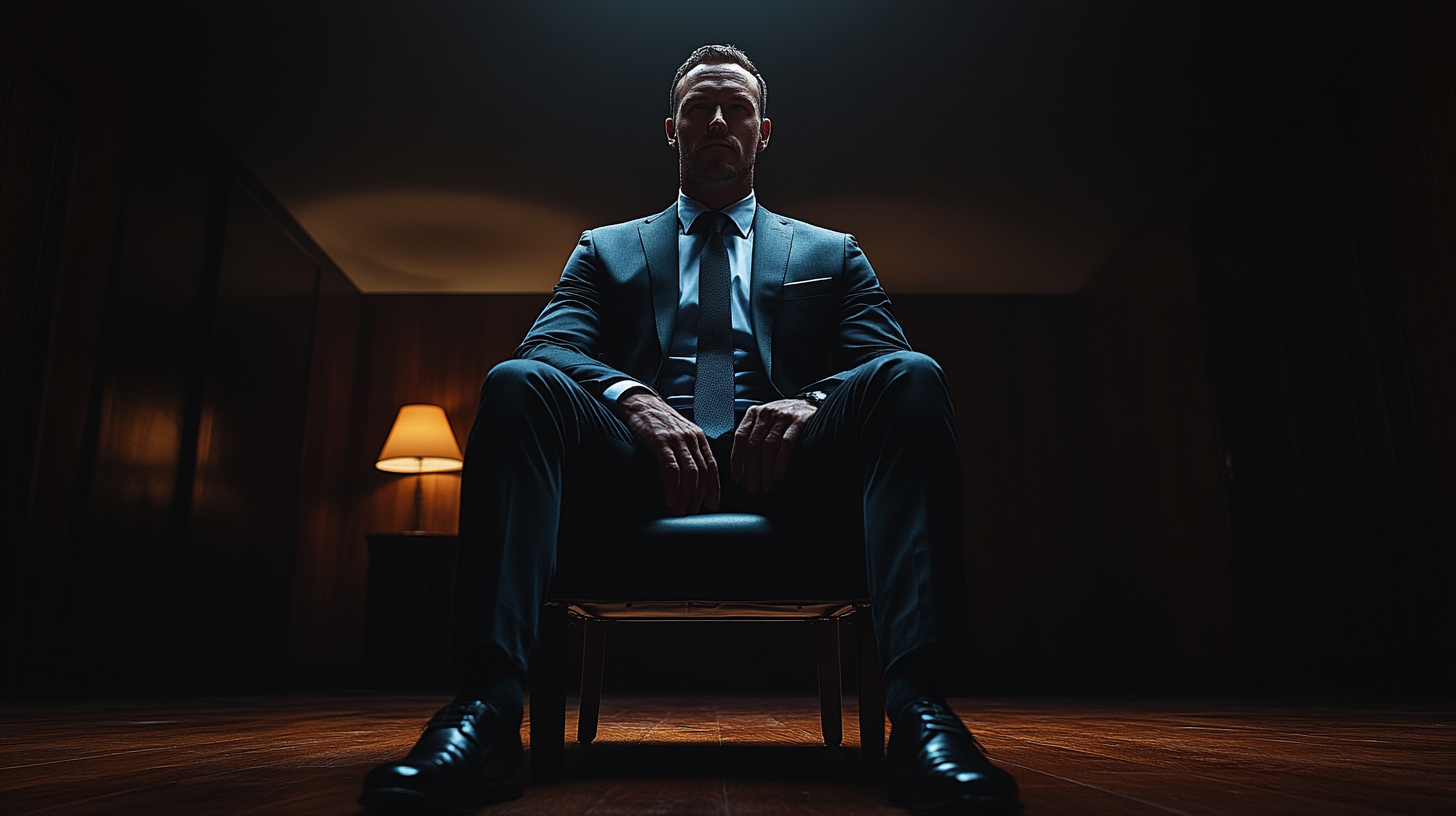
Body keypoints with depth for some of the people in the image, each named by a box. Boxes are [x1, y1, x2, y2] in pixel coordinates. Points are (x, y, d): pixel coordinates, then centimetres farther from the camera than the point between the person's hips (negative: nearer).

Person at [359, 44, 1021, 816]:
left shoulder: (831, 254, 24)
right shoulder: (606, 249, 23)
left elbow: (883, 362, 9)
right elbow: (549, 344, 6)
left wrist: (814, 401, -16)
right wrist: (633, 398, -18)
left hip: (785, 467, 0)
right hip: (642, 466, 1)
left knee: (912, 379, -26)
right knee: (517, 384, -25)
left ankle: (917, 708, -35)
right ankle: (487, 709, -33)